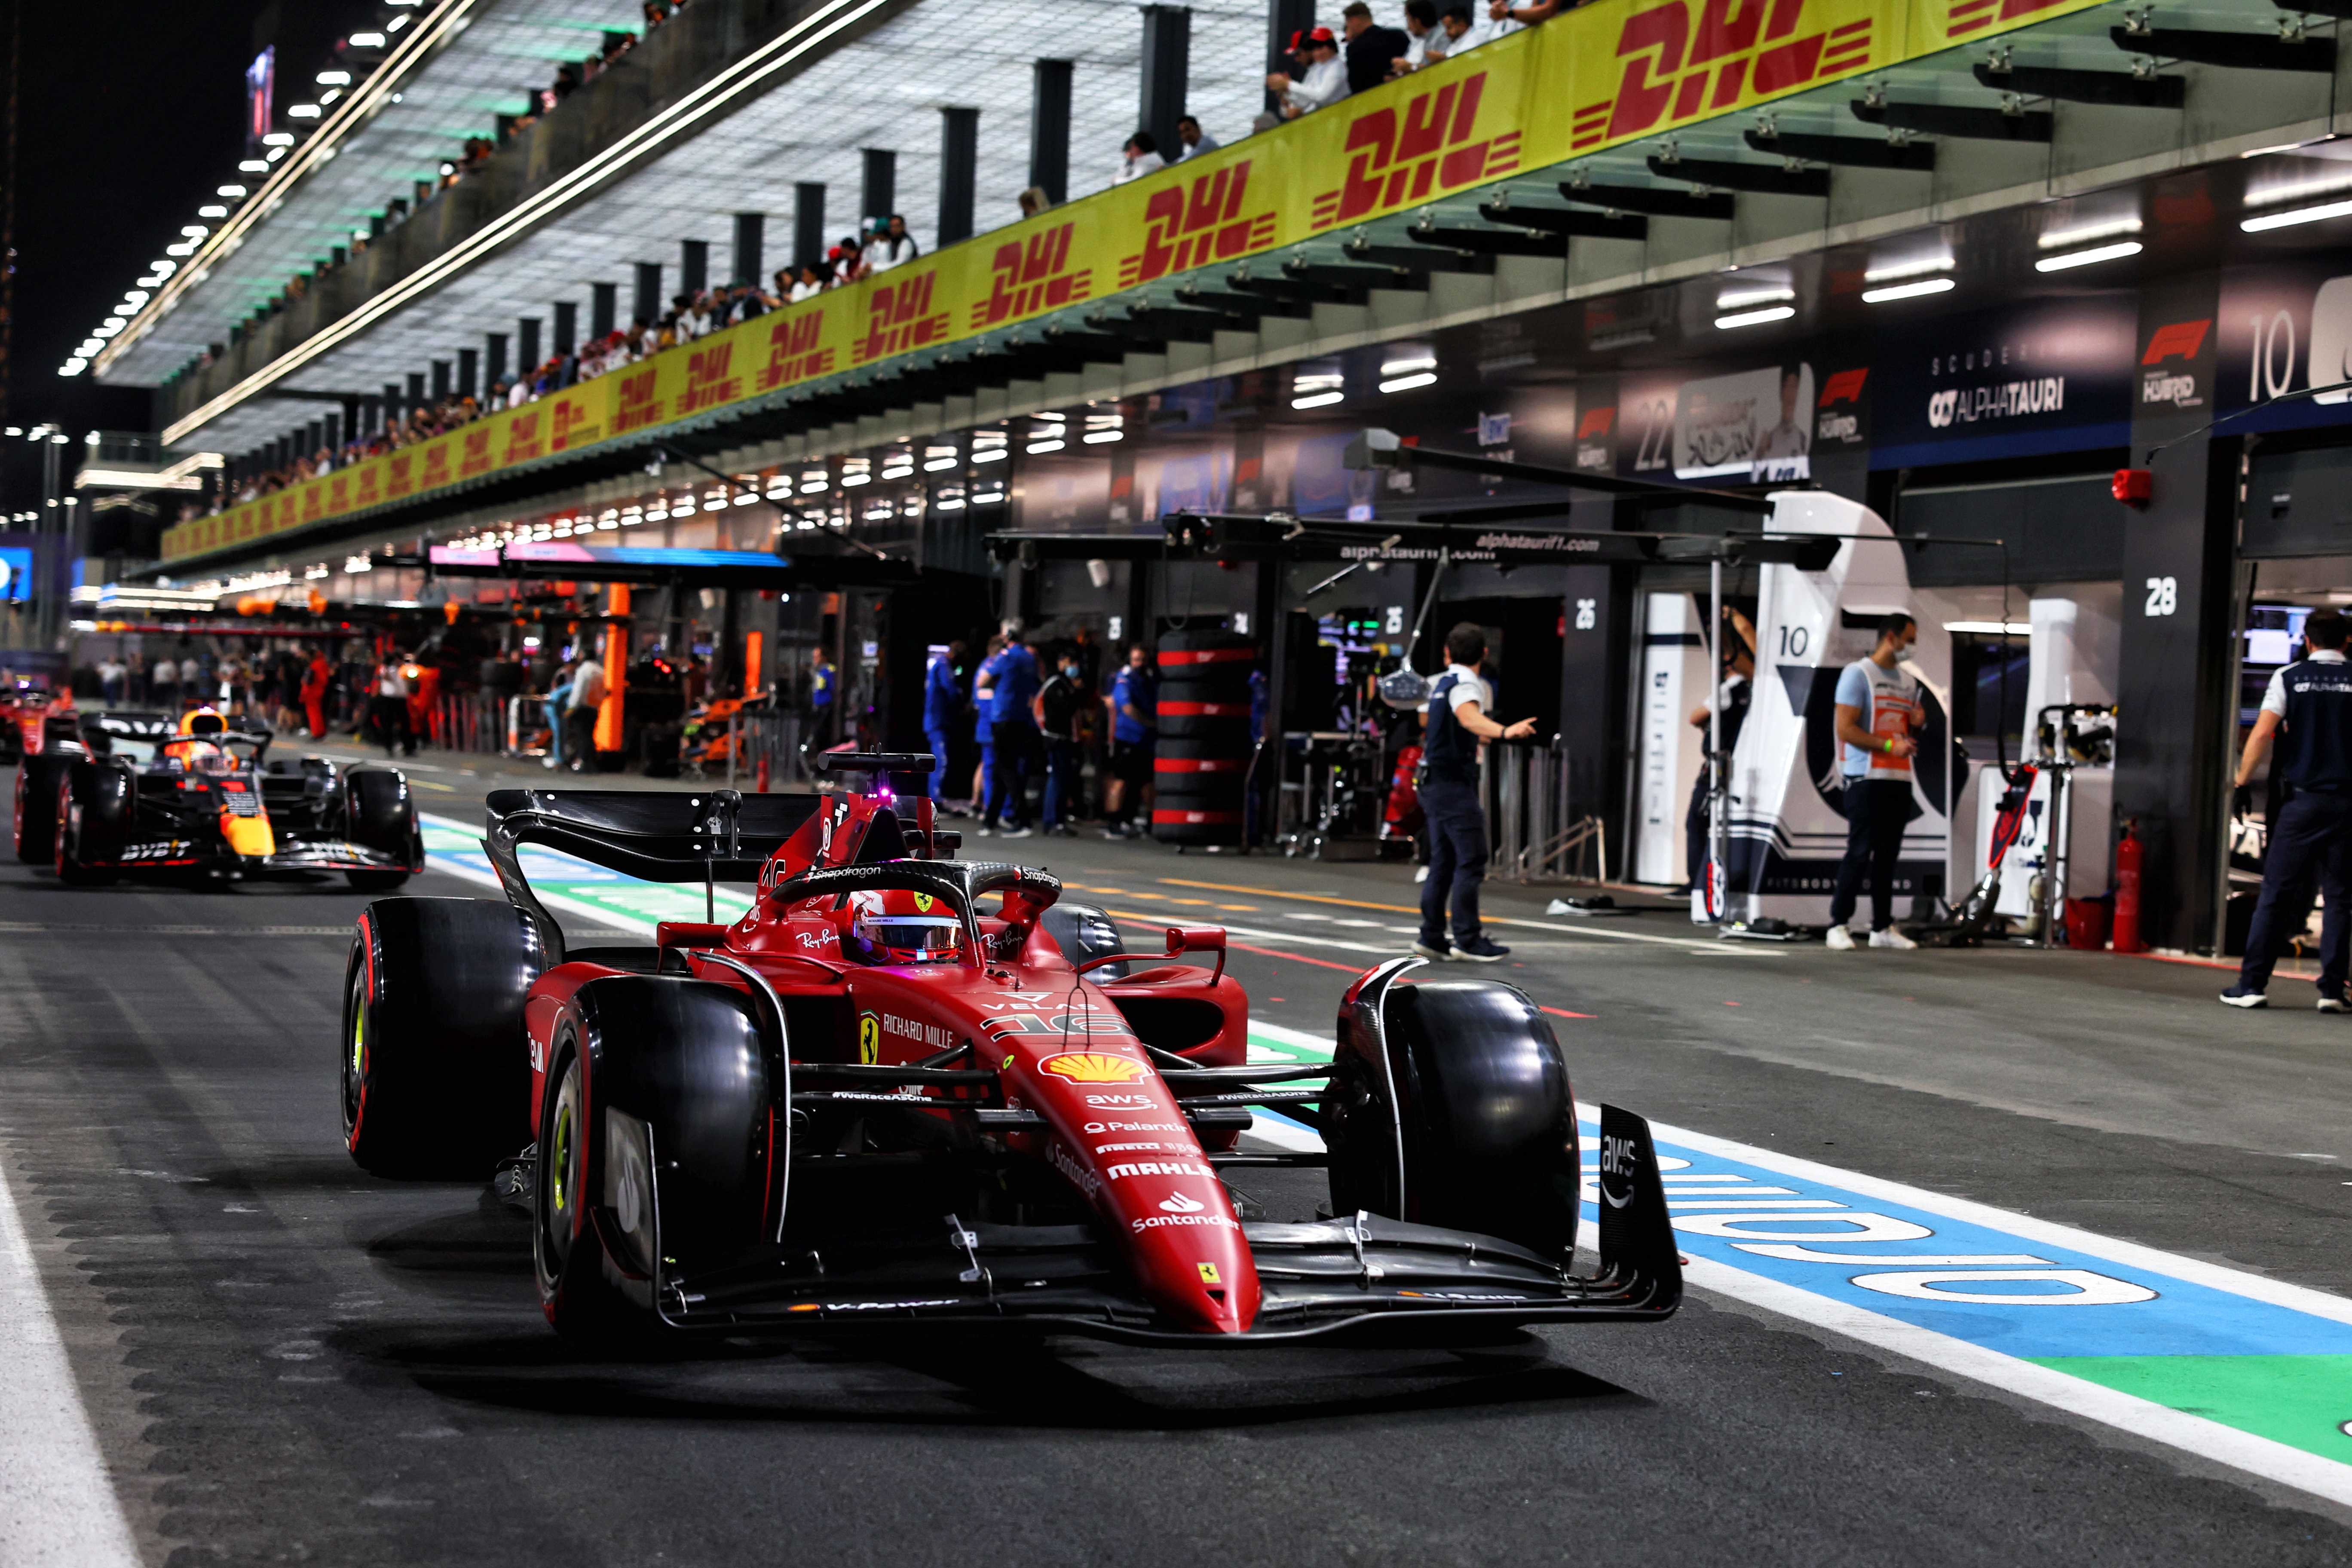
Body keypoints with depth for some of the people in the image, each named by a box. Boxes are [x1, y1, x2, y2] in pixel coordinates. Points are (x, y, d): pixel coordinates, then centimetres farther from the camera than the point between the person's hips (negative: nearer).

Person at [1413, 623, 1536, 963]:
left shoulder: (1440, 683, 15)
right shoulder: (1466, 684, -13)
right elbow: (1469, 716, -36)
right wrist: (1504, 731, -55)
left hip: (1435, 781, 9)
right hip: (1454, 782, -9)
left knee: (1443, 862, 11)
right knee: (1471, 861, -10)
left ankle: (1432, 937, 12)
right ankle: (1467, 940, -12)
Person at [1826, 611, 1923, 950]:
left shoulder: (1908, 681, 18)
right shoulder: (1858, 674, -5)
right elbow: (1845, 729, -12)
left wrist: (1917, 723, 5)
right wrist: (1890, 745, -18)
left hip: (1900, 779, 7)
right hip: (1867, 779, -7)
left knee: (1887, 855, 8)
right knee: (1860, 852, -8)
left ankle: (1883, 927, 11)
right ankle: (1838, 925, -3)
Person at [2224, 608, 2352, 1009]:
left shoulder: (2289, 677, 2)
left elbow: (2263, 733, -5)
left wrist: (2241, 784, 0)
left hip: (2304, 798, -1)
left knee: (2276, 893, 2)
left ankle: (2253, 984, 0)